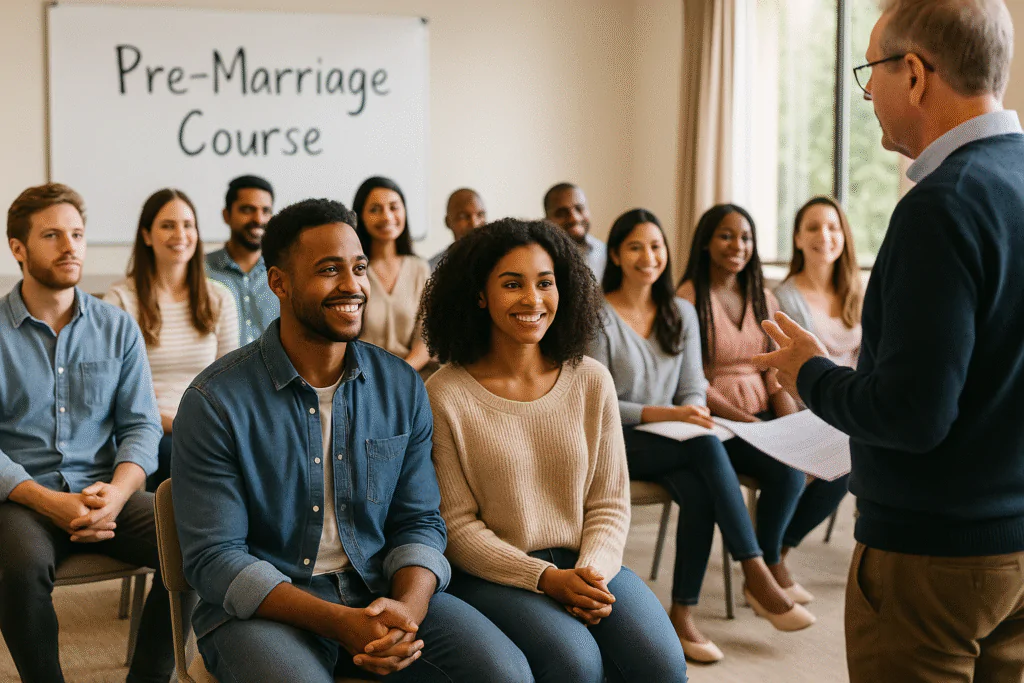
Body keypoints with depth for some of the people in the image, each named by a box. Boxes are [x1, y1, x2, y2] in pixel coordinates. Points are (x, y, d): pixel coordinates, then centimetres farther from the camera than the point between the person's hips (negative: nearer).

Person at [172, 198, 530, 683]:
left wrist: (408, 608, -16)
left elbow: (419, 521, 7)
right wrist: (339, 623, -22)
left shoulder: (402, 387, 4)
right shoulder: (214, 402, -9)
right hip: (264, 608, -3)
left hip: (381, 591, 3)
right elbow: (213, 559, -11)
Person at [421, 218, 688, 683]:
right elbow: (455, 524, -6)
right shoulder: (445, 396, -7)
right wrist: (546, 578, -16)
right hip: (492, 573, -3)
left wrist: (593, 570, -12)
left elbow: (609, 503, 7)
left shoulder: (591, 381, 4)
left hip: (582, 563, 3)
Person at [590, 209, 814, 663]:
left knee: (698, 491, -31)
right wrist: (666, 414, -23)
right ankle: (756, 573, -29)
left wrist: (692, 414, -16)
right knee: (707, 446, -32)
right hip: (613, 443, -5)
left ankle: (682, 614, -22)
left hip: (671, 444, 5)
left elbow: (693, 389, 9)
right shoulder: (598, 316, -6)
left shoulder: (682, 313, 11)